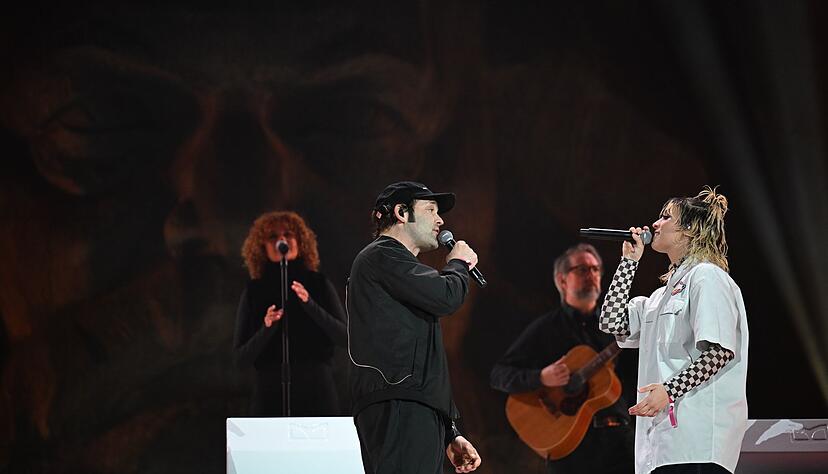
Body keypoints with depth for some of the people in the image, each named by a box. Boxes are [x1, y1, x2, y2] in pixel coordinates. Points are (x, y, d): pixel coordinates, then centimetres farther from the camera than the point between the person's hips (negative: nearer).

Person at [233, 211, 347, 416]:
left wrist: (310, 304, -15)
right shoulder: (254, 291, 8)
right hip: (270, 397, 0)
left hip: (316, 393, 0)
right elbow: (240, 359, 5)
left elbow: (345, 337, -3)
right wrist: (266, 329, -13)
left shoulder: (319, 284, 7)